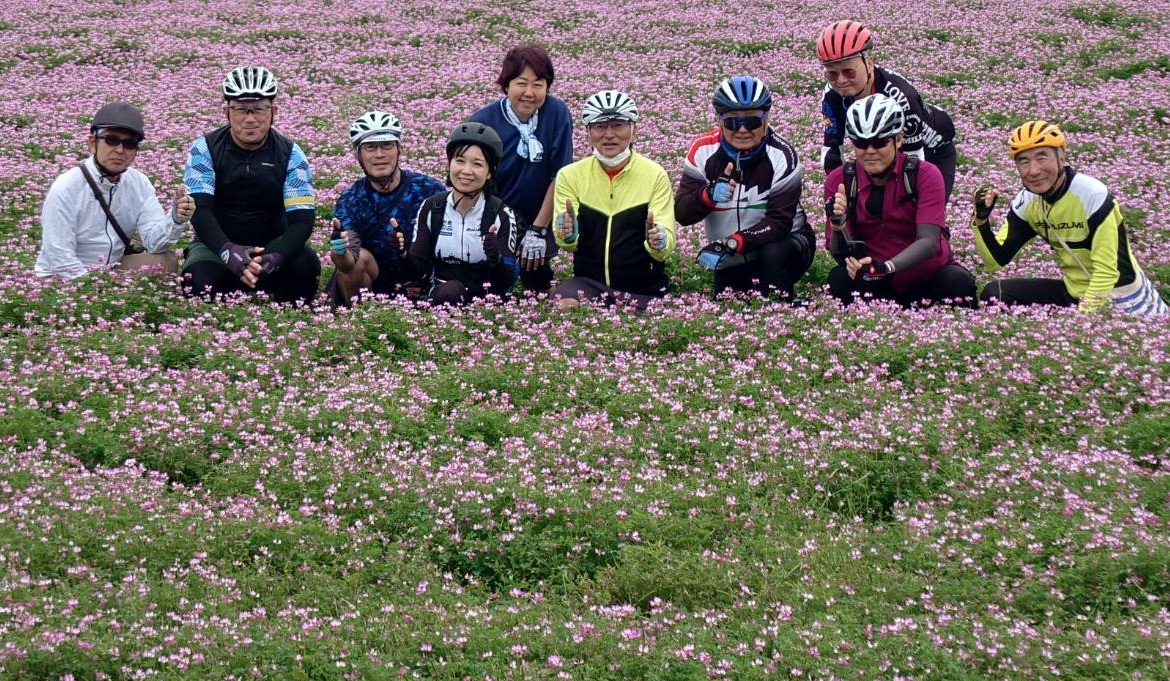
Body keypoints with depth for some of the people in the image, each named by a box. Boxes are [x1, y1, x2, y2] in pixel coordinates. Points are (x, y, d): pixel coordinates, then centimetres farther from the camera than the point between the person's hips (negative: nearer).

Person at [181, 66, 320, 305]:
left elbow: (302, 218, -14)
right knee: (201, 283, -34)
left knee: (305, 265, -30)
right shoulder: (205, 150, -7)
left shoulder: (291, 155, -5)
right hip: (216, 243, -2)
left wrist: (275, 257, -36)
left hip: (271, 244, 2)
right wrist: (228, 251, -40)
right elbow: (199, 209, -19)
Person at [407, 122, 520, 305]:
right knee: (450, 291, -34)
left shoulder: (501, 215, -5)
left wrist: (496, 258, -31)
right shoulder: (430, 208, 1)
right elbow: (419, 268, -1)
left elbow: (507, 282, -10)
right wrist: (404, 254, -23)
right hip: (440, 295, -1)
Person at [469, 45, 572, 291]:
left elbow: (559, 176, -11)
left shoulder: (557, 114, -14)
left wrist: (538, 230, -12)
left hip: (541, 219, 0)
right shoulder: (483, 121, -13)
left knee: (538, 287, -1)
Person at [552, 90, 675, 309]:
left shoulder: (655, 175, -2)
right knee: (565, 305, -28)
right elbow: (567, 243, -4)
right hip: (588, 281, 1)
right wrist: (568, 235, -28)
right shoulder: (570, 175, 3)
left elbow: (666, 245, -9)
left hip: (643, 289, 0)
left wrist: (658, 242, -33)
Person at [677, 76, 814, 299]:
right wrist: (709, 195, -34)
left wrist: (730, 245, -35)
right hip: (731, 259, 4)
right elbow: (682, 214, -12)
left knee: (772, 254, -34)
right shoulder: (703, 151, -10)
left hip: (782, 241, -3)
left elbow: (779, 223, -24)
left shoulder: (781, 156, -18)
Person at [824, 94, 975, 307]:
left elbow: (928, 241, -23)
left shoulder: (924, 175, -11)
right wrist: (838, 225, -32)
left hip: (928, 279, -1)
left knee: (958, 282, -31)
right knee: (839, 280, -28)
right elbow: (841, 256, -9)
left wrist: (887, 267, -41)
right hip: (874, 285, 1)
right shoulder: (840, 181, -5)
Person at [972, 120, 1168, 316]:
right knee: (995, 294, -7)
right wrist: (981, 220, -18)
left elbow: (1107, 270, -24)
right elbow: (996, 260, -2)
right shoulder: (1026, 201, -4)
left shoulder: (1093, 195, -23)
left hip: (1121, 300, -4)